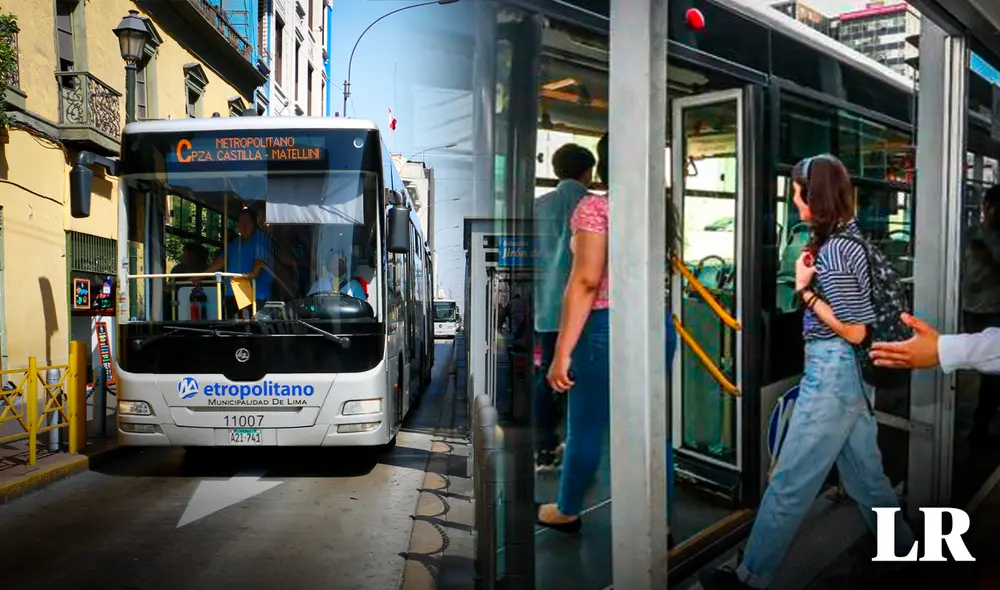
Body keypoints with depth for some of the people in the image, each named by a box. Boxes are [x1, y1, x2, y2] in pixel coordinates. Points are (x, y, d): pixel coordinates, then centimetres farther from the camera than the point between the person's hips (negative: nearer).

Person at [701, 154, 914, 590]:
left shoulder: (833, 250, -18)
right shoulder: (847, 239, 11)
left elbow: (854, 331, -18)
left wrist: (804, 289, -15)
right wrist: (809, 283, 3)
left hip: (831, 374, -10)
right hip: (849, 373, 10)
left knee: (789, 484, -1)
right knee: (865, 475, 22)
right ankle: (905, 552, 37)